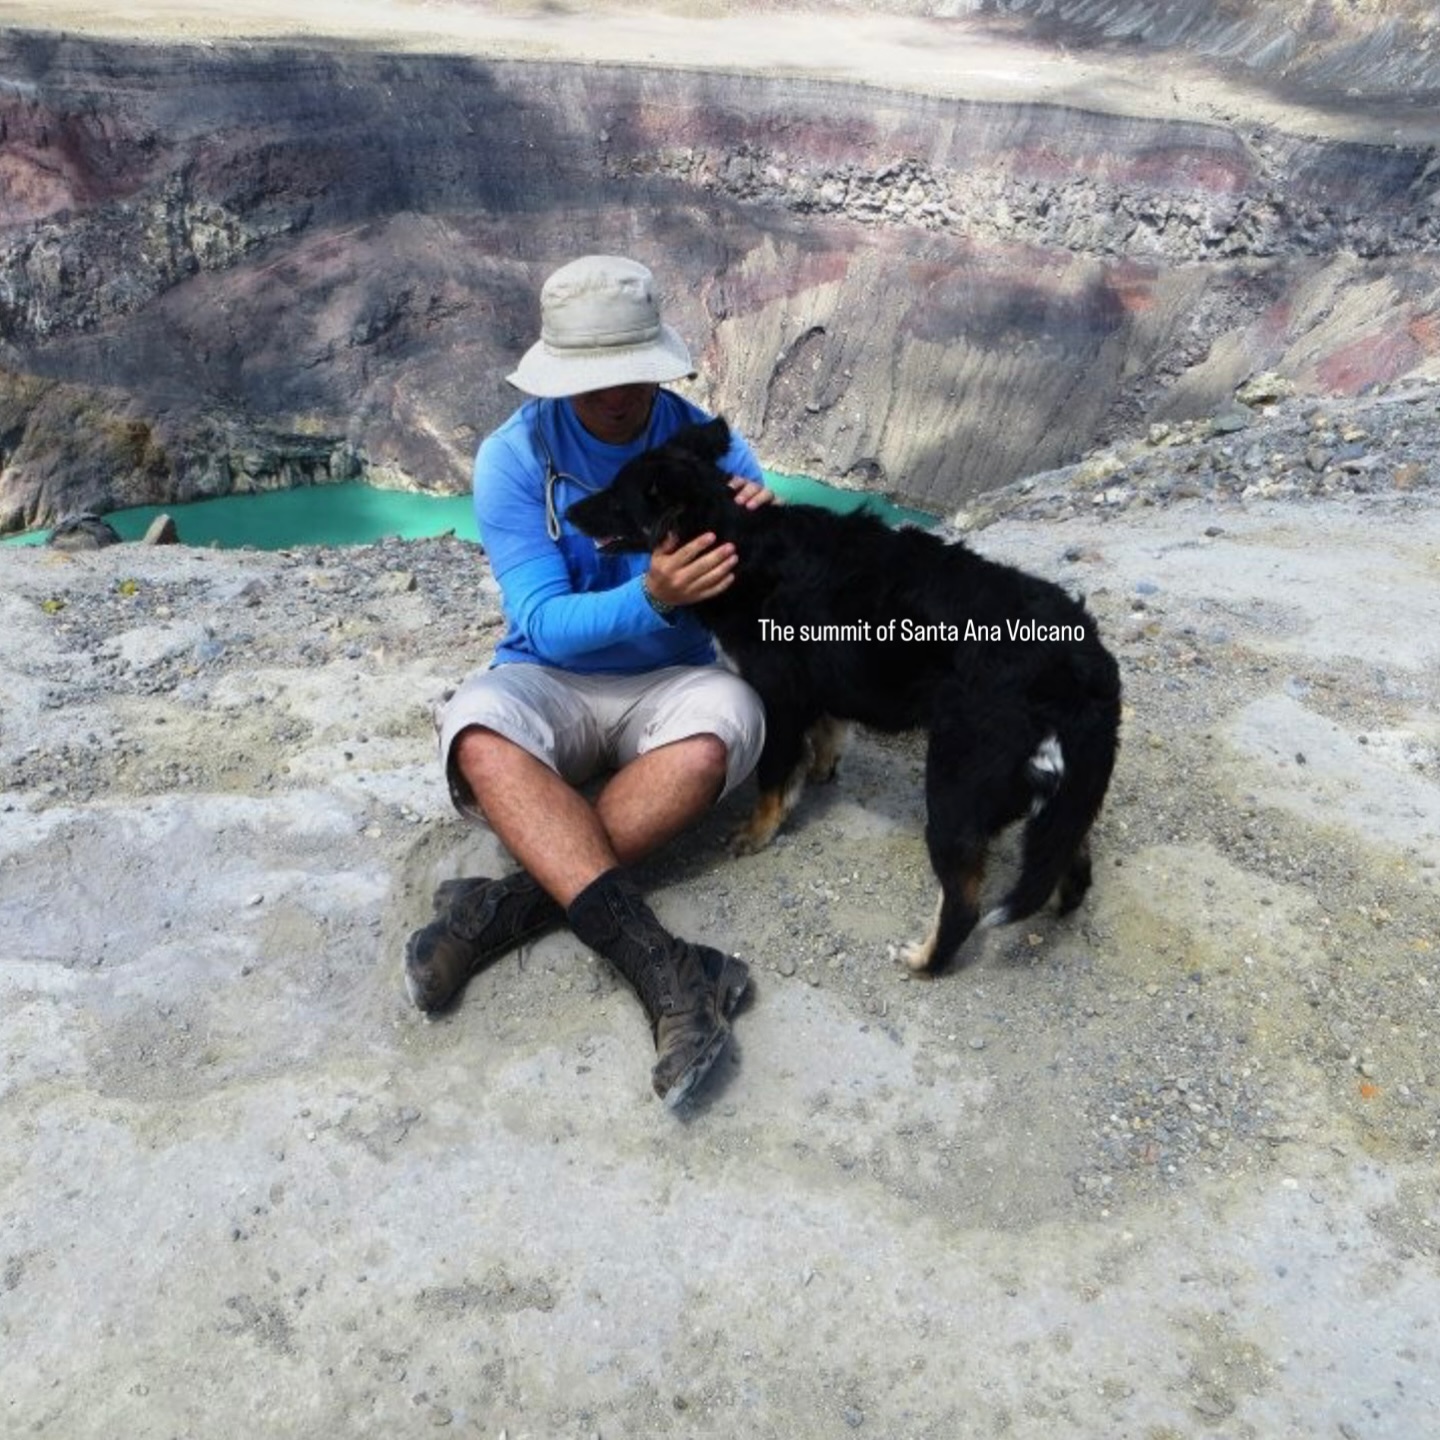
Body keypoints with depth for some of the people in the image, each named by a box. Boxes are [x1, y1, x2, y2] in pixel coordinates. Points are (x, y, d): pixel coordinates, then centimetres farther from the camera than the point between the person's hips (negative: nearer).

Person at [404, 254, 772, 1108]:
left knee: (726, 717, -34)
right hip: (552, 681, 0)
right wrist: (651, 599, -35)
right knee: (480, 730, -34)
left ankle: (515, 905, -30)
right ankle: (661, 964, -43)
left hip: (670, 681, 1)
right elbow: (543, 623, -16)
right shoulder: (515, 456, -9)